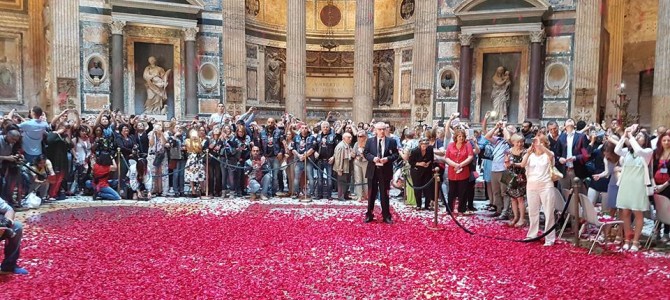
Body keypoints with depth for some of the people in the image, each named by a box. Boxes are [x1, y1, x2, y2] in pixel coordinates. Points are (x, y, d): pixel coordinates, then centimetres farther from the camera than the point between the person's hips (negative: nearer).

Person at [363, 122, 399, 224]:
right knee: (371, 194, 9)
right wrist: (373, 158, -16)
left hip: (385, 171, -1)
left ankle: (386, 216, 15)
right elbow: (365, 153, 2)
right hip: (373, 170, 1)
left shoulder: (391, 141, 2)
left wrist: (388, 159, -17)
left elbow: (396, 154, 0)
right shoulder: (370, 141, 4)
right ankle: (369, 215, 19)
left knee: (384, 194, 6)